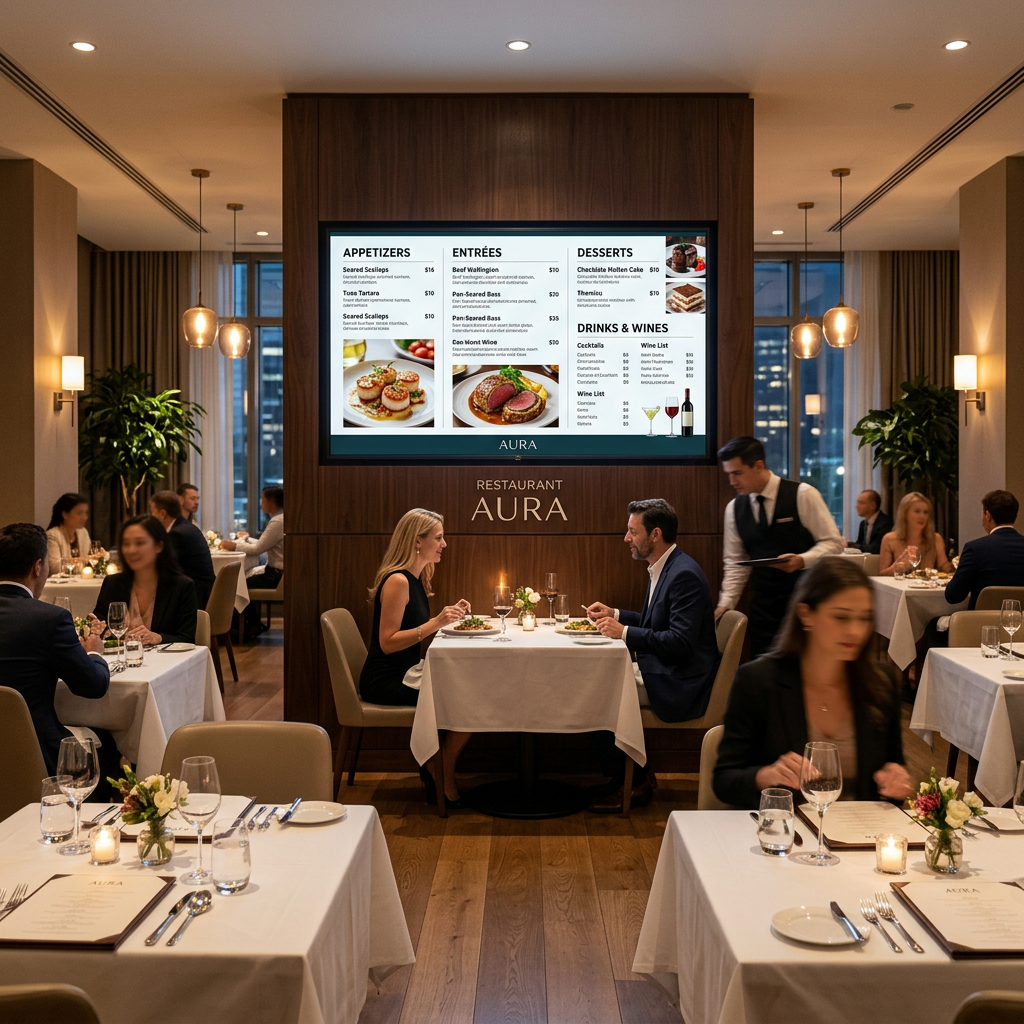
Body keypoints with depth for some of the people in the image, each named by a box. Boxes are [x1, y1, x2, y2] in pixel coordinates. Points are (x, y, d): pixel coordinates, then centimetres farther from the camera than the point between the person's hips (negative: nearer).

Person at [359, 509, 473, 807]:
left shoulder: (416, 578, 12)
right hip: (384, 682, -9)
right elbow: (387, 642, -22)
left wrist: (449, 615, 4)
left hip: (403, 675, 9)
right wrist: (435, 623, -25)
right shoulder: (397, 581, -18)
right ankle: (444, 784, 1)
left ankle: (435, 769, 7)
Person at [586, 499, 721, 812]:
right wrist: (614, 614, 10)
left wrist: (624, 632, -24)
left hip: (678, 683, -10)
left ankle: (629, 785, 5)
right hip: (659, 669, 10)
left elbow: (681, 643, -28)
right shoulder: (662, 568, 10)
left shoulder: (684, 575, -22)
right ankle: (636, 776, 11)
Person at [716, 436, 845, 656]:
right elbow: (735, 563, 9)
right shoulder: (734, 509, 3)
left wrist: (802, 560, -23)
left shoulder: (802, 495, -10)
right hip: (764, 606, 4)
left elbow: (833, 543, -6)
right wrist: (726, 603, -1)